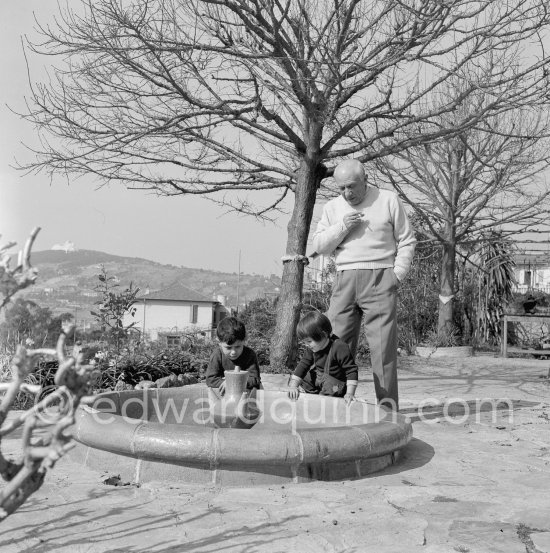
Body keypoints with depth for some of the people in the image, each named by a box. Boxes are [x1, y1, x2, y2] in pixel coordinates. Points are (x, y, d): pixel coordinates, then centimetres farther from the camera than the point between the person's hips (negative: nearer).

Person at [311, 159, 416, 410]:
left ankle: (388, 405, 0)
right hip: (344, 280, 3)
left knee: (382, 345, -6)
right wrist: (342, 227, -7)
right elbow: (318, 245, 7)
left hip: (379, 278, -3)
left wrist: (397, 274, -3)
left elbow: (407, 241, 7)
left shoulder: (388, 200, 6)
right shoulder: (332, 207, 14)